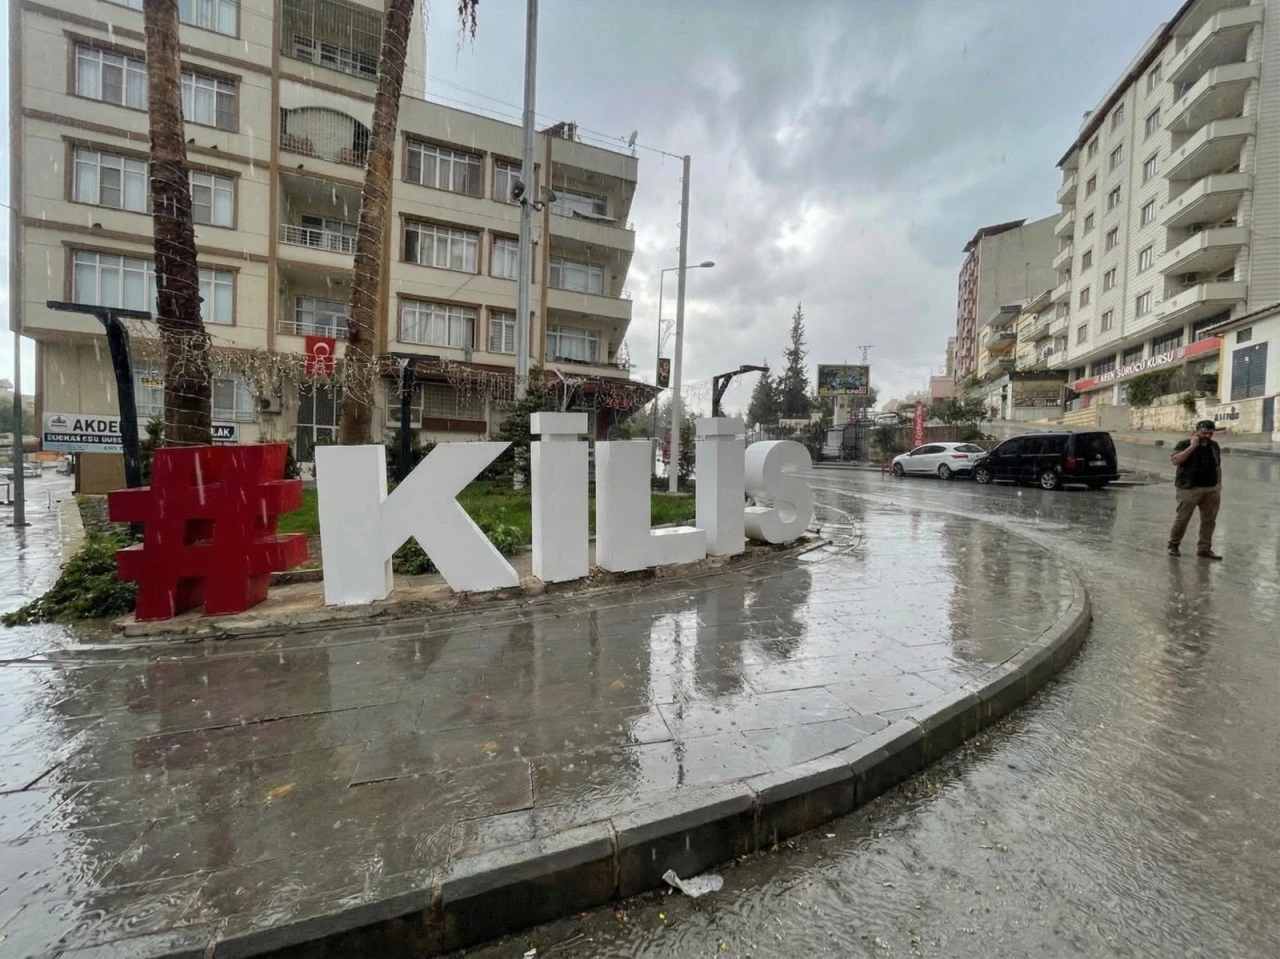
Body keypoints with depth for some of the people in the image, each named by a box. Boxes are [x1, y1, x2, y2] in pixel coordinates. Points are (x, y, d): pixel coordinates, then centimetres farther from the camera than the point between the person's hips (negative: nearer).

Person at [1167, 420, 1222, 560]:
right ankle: (1173, 545, 14)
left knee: (1209, 520, 6)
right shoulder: (1184, 444, -6)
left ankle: (1204, 549, 14)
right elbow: (1174, 460, -23)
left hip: (1211, 490, 6)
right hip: (1189, 489, -6)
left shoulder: (1214, 446, 12)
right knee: (1182, 519, -1)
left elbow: (1218, 466, 21)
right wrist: (1192, 446, -22)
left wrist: (1219, 484, 15)